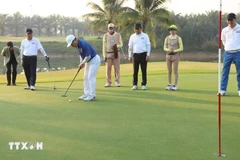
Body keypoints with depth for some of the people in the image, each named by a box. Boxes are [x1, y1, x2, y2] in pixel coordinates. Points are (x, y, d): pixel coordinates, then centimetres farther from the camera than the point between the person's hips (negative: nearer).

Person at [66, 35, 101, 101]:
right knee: (86, 78, 8)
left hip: (94, 60, -10)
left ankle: (92, 95, -8)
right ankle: (87, 94, 13)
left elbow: (88, 56, -26)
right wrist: (81, 63, 4)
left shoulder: (84, 44, -28)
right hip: (88, 61, 10)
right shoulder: (78, 45, 1)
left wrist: (82, 63, -12)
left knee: (91, 77, -12)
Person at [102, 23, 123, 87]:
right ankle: (108, 82, 7)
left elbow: (121, 44, 7)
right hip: (108, 54, 0)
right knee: (108, 68, 0)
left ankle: (117, 82, 6)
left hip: (116, 53, 0)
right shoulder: (105, 35, 4)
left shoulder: (118, 35, 4)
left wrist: (117, 46, -16)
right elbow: (104, 46, 4)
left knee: (117, 68, -1)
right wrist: (104, 55, -1)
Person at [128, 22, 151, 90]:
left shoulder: (145, 36, 4)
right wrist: (130, 56, 5)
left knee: (144, 70, 0)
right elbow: (130, 47, 11)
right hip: (135, 55, 2)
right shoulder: (132, 36, 10)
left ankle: (144, 84, 7)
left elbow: (148, 45, 2)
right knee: (135, 70, 1)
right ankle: (135, 84, 7)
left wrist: (148, 55, -6)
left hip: (143, 54, -1)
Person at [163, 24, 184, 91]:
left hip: (175, 56, -3)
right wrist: (169, 50, -18)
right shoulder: (167, 38, 5)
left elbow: (181, 48, -7)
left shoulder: (178, 38, -4)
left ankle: (175, 86, 4)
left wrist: (173, 51, -19)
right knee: (169, 71, 5)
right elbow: (165, 48, 4)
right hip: (168, 56, 3)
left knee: (175, 71, -3)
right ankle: (169, 85, 13)